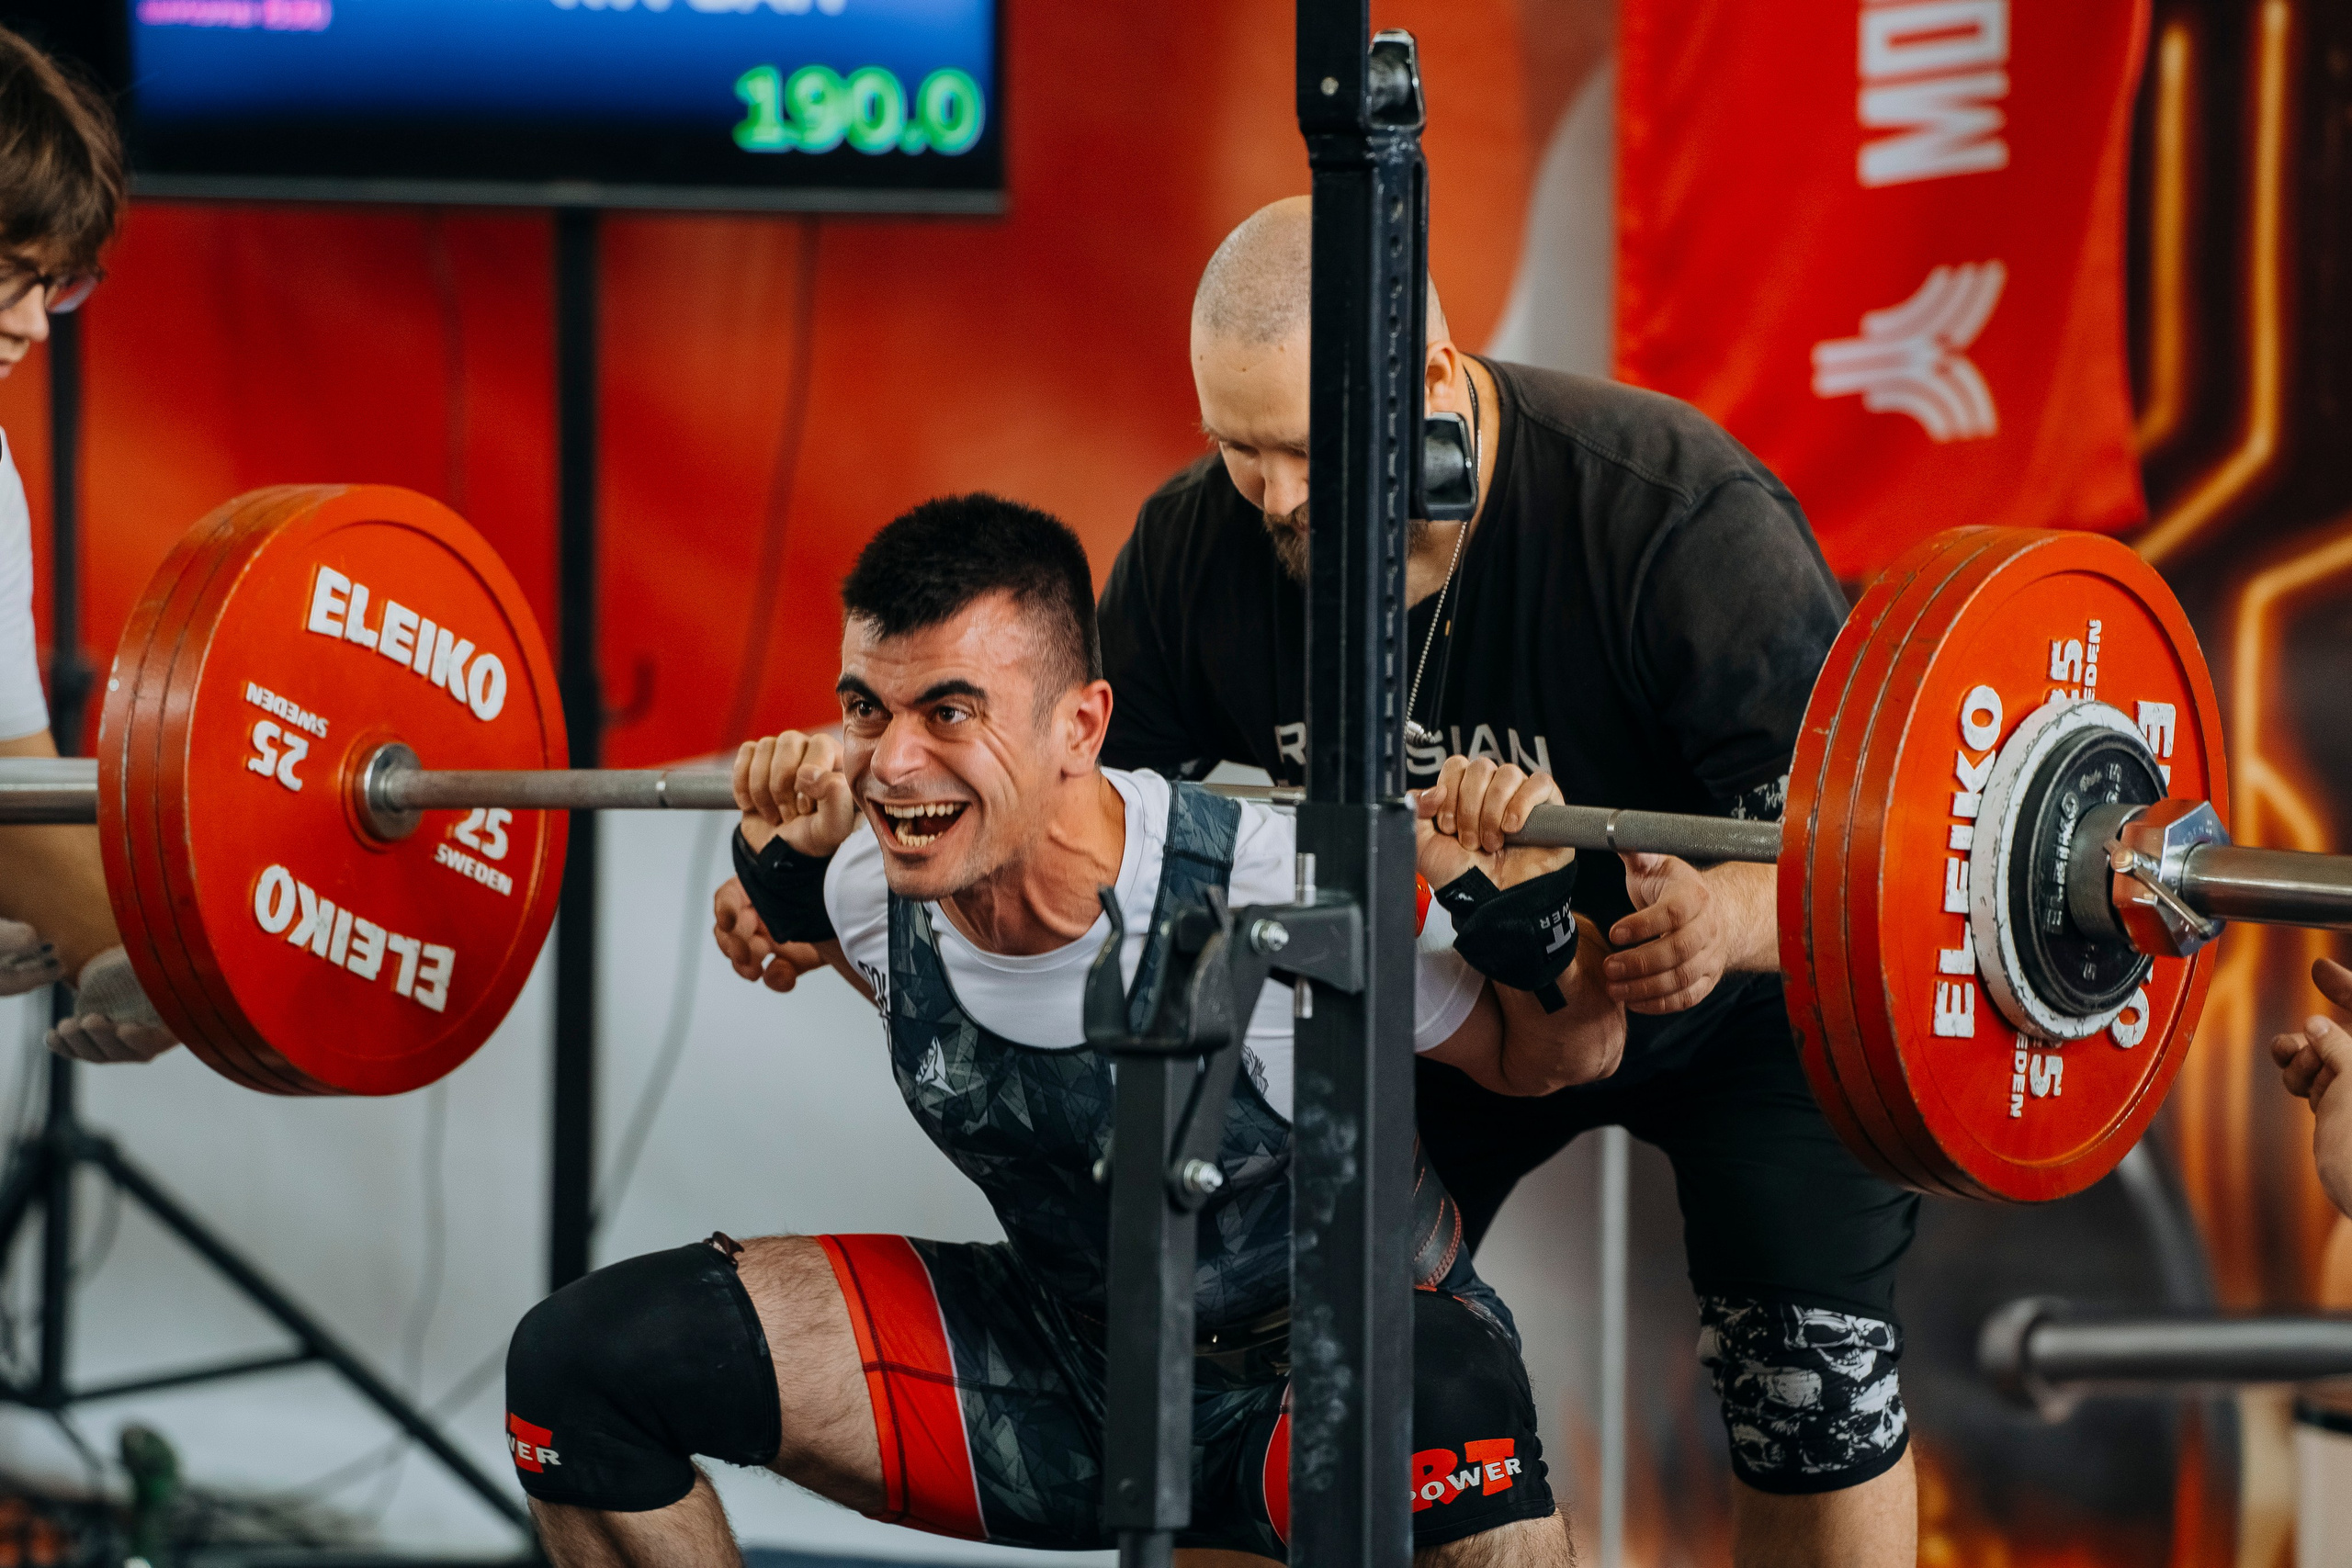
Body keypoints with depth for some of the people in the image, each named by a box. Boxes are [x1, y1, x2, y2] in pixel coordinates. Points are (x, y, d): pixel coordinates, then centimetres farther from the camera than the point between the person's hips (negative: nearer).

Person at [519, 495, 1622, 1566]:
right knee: (586, 1358, -8)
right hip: (1065, 1349, 5)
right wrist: (787, 873, -2)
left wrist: (1524, 921, -30)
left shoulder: (1284, 904, -30)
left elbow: (1549, 1059, -11)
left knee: (1443, 1419, -44)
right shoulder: (872, 888, -14)